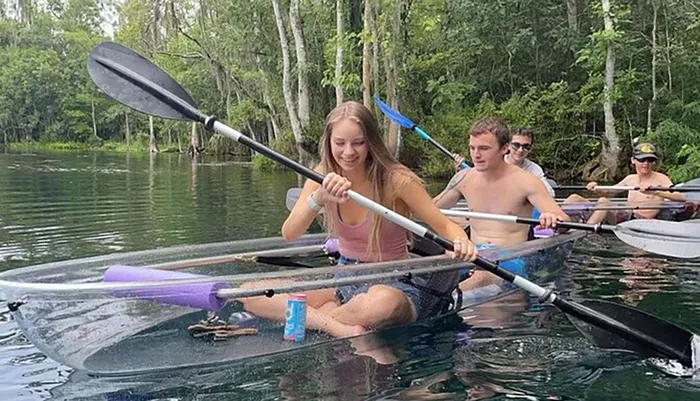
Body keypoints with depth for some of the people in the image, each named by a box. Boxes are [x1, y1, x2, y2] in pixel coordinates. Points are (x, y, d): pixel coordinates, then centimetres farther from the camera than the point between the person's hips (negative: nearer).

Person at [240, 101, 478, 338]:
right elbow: (289, 234, -14)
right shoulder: (323, 176, -3)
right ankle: (341, 329, -22)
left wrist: (461, 242, -34)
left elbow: (444, 225, -10)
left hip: (392, 283, -4)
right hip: (344, 278, 5)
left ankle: (312, 318, -16)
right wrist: (319, 198, -33)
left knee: (384, 302, -43)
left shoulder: (395, 180, -15)